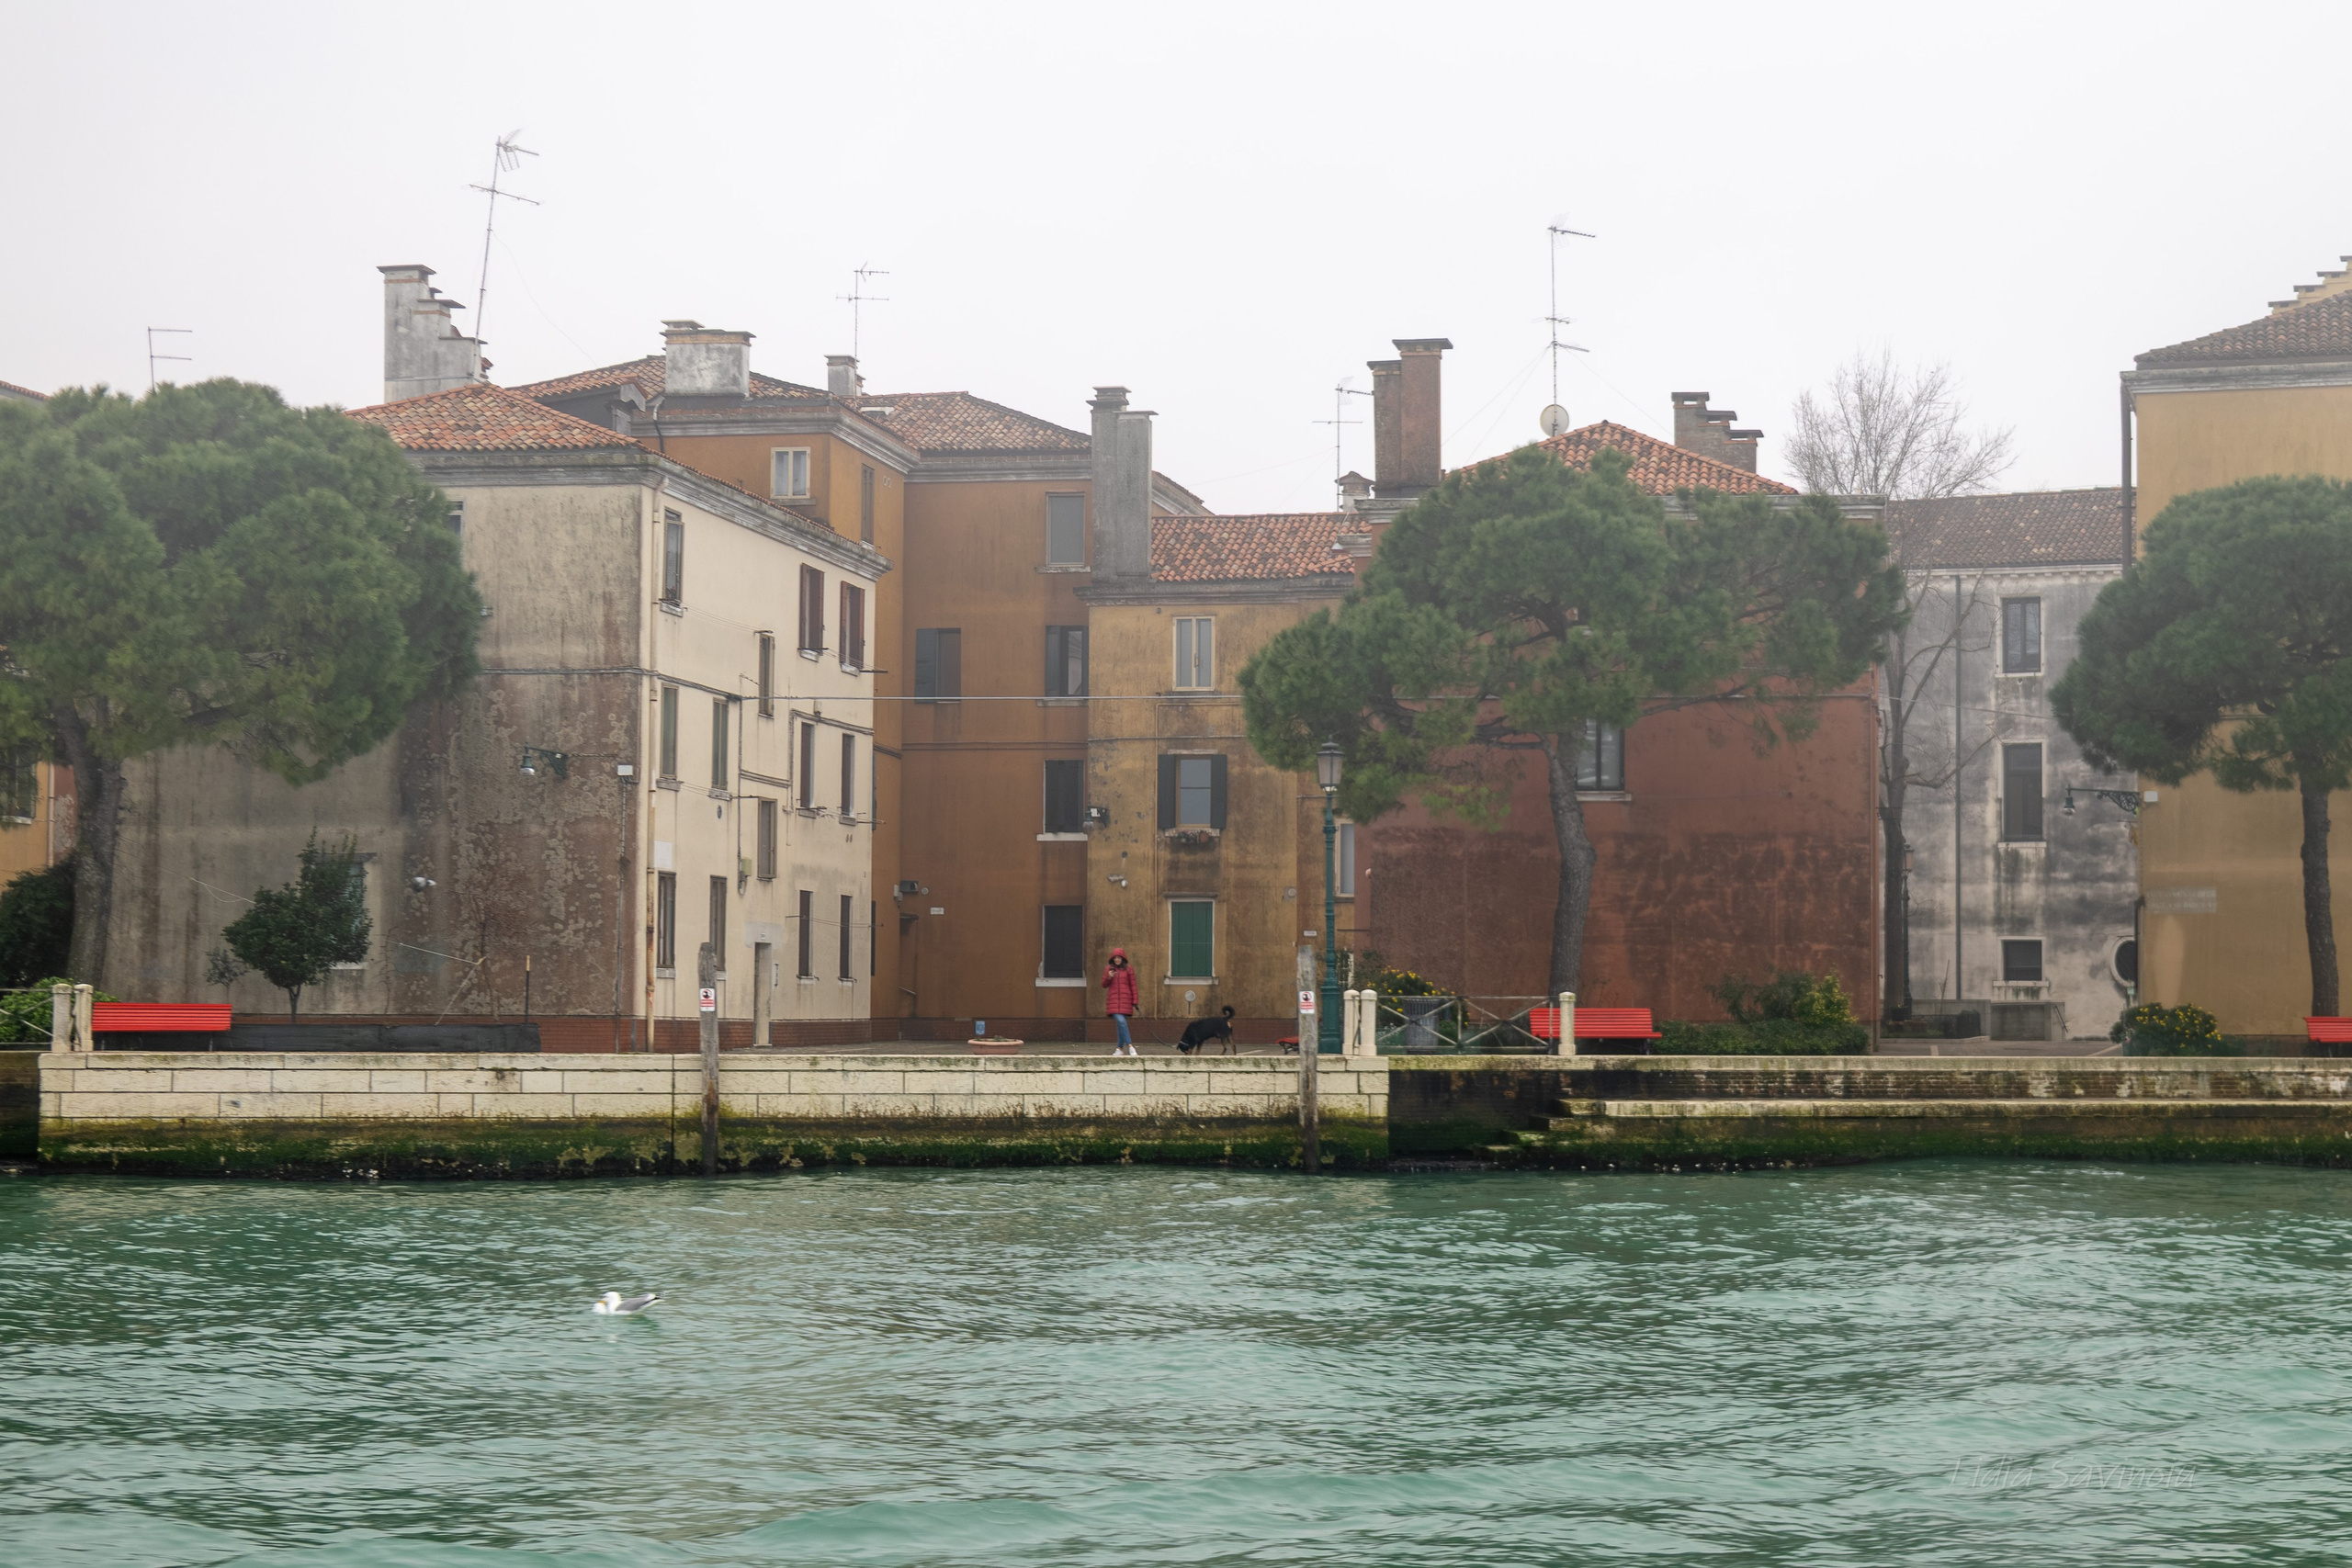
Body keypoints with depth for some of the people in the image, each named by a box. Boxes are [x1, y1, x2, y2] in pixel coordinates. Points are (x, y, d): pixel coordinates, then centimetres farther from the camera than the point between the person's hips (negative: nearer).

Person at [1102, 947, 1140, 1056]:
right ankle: (1130, 1046, -19)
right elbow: (1104, 985, 13)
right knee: (1121, 1021, -16)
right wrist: (1109, 977, -8)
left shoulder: (1128, 969, 5)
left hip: (1125, 1000, 0)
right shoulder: (1109, 969, 10)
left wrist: (1134, 1003, 1)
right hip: (1113, 1000, 0)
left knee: (1121, 1024, -1)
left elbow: (1133, 986, 5)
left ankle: (1120, 1048, 8)